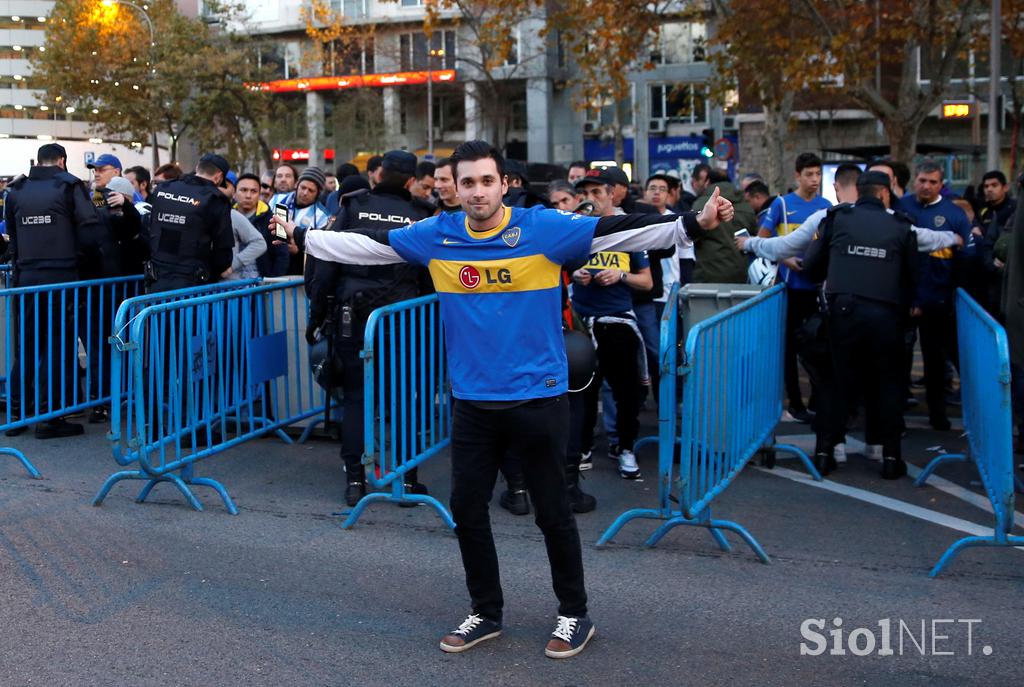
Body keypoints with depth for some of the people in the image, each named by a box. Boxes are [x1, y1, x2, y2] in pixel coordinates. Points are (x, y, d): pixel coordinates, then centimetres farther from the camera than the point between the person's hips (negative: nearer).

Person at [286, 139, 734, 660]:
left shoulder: (543, 228, -9)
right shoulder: (437, 236, 1)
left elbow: (617, 231, -13)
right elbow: (367, 243, 10)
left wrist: (694, 223, -21)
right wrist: (303, 239, 11)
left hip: (538, 398, -4)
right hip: (473, 402, 4)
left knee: (553, 511, 8)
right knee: (466, 509, 12)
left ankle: (574, 615, 28)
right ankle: (486, 614, 33)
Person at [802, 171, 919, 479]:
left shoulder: (836, 218, 5)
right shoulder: (901, 226, 6)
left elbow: (811, 266, 7)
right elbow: (912, 276, 9)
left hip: (843, 310, 0)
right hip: (887, 312, 0)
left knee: (836, 378, 11)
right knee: (888, 383, 11)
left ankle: (825, 450, 12)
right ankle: (891, 455, 13)